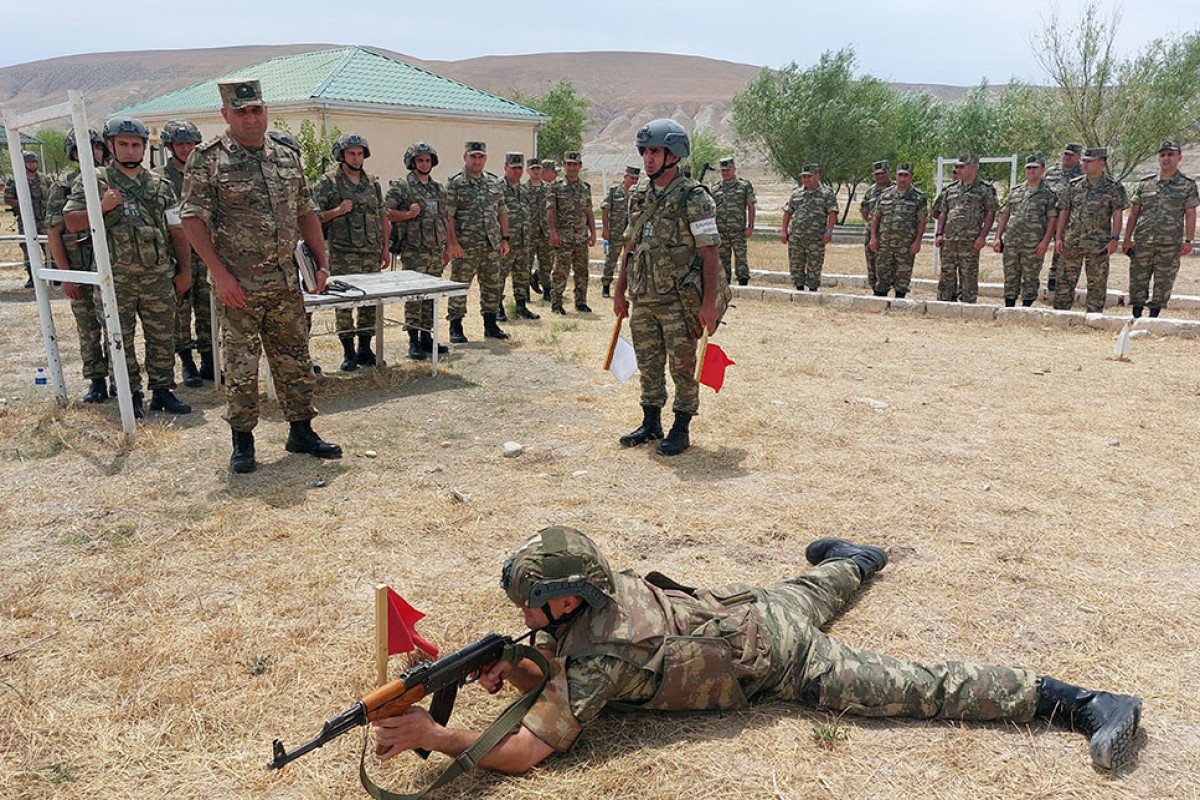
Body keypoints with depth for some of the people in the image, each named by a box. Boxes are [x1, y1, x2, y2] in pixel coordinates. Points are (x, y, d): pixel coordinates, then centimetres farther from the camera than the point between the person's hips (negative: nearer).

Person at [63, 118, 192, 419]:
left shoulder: (161, 185, 10)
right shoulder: (92, 182, 3)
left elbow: (177, 230, 11)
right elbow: (71, 222, 0)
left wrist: (185, 270, 7)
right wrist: (102, 207, -15)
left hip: (159, 276, 2)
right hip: (116, 279, -2)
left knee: (162, 337, 7)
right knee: (121, 340, 5)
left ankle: (162, 391, 19)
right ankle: (131, 395, 15)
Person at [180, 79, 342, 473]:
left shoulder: (287, 156, 10)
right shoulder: (207, 159, -5)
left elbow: (306, 213, 14)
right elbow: (193, 219, -8)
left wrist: (322, 263, 7)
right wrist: (219, 273, -16)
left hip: (286, 282, 5)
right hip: (237, 284, -4)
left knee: (294, 358, 10)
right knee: (241, 363, 3)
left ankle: (301, 430, 22)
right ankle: (242, 439, 15)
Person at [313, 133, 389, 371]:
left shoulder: (373, 182, 13)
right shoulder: (328, 182, -1)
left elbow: (382, 217, 16)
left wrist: (385, 248, 11)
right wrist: (338, 211, -16)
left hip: (372, 254, 5)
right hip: (343, 255, -4)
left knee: (370, 302, 7)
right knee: (345, 302, -4)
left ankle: (365, 349, 18)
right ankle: (349, 352, 5)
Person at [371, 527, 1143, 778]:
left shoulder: (593, 651, -28)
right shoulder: (601, 590, -6)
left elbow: (528, 750, -29)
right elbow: (563, 677, 8)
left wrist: (431, 733, -27)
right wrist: (517, 670, -11)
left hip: (775, 657, -8)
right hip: (749, 608, 8)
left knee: (916, 688, -4)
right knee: (807, 592, 39)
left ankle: (1077, 701, 1)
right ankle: (854, 559, 69)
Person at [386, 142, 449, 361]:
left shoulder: (439, 189, 16)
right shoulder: (400, 187, -3)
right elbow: (385, 213, -7)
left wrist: (446, 247, 16)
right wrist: (407, 214, -20)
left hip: (436, 251, 6)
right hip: (413, 251, -6)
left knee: (431, 296, 9)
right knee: (414, 296, -5)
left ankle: (427, 337, 18)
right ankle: (414, 342, 0)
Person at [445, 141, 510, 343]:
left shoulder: (494, 182, 12)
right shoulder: (455, 183, -5)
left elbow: (502, 212, 15)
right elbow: (448, 216, -10)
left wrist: (505, 239, 8)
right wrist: (453, 243, -16)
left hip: (492, 247, 5)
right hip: (465, 248, -5)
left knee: (492, 287, 11)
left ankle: (490, 325, 23)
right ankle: (456, 328, 8)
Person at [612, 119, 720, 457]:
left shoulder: (694, 198, -10)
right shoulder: (640, 198, 11)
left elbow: (709, 252, -13)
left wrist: (709, 302, -18)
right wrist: (619, 291, 16)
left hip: (679, 301, -7)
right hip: (643, 299, 7)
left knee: (682, 367, 3)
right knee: (649, 365, 14)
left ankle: (681, 429, 15)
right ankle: (651, 423, 27)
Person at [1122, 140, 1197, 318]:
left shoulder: (1188, 185, 4)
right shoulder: (1145, 183, 7)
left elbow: (1190, 214, 2)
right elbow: (1133, 213, 8)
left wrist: (1188, 241, -5)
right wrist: (1127, 239, 3)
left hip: (1170, 244, -1)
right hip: (1142, 242, 1)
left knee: (1163, 283, 3)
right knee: (1138, 279, 3)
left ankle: (1154, 316, 11)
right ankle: (1136, 315, 12)